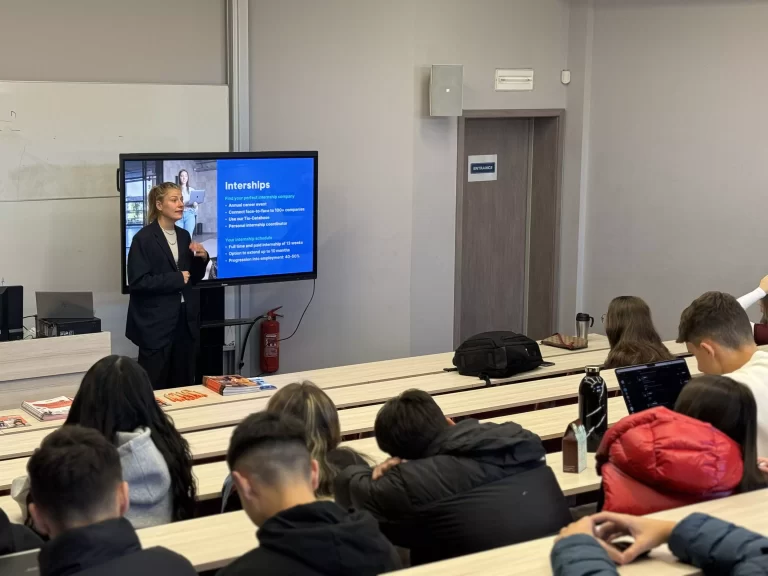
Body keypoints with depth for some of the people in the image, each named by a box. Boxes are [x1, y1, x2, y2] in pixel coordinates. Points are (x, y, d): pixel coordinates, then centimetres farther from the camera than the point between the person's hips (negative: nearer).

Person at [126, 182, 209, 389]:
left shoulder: (184, 235, 10)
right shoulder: (144, 238, -11)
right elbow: (137, 282, -18)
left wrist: (202, 259, -2)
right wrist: (176, 279, -16)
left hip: (185, 320, 7)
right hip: (156, 323, -6)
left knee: (183, 385, 11)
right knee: (154, 387, -1)